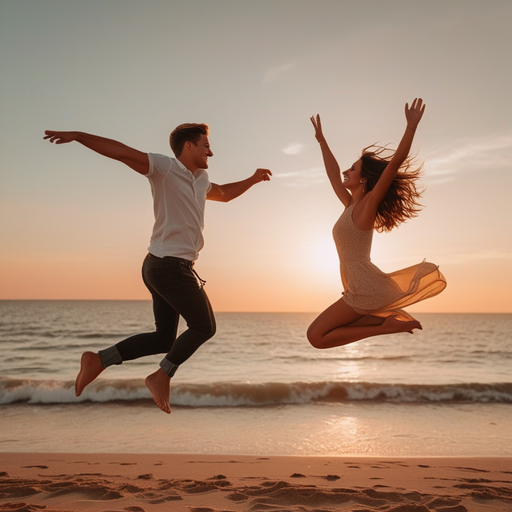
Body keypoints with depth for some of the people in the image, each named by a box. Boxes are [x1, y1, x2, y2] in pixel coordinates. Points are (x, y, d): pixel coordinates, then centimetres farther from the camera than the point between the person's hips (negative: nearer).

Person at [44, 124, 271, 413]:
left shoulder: (200, 180, 19)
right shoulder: (165, 168, -7)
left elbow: (224, 194, 40)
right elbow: (121, 151, -16)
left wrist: (253, 180, 32)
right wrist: (77, 136, -26)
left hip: (163, 268, 10)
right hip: (172, 266, -10)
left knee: (164, 338, 12)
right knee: (204, 327, 1)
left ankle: (99, 360, 12)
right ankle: (162, 376, 11)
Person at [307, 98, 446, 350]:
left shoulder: (369, 204, -10)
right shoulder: (350, 204, 12)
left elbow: (395, 163, -20)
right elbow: (332, 173, 25)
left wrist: (411, 126, -25)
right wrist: (321, 140, 32)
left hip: (366, 289, -9)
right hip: (360, 288, 9)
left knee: (316, 336, -12)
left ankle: (386, 325, -10)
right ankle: (387, 320, 7)